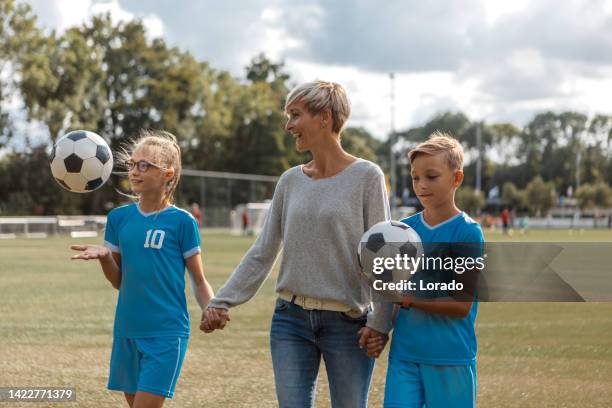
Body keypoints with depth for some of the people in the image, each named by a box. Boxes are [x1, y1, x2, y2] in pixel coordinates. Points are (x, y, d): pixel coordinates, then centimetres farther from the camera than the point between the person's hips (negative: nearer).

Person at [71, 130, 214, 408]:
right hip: (127, 331, 5)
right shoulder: (120, 218, 7)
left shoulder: (181, 222, -6)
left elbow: (199, 281, 0)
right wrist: (103, 256, -8)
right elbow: (119, 281, 12)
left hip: (166, 333, -5)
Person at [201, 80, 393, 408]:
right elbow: (262, 253, 10)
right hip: (291, 319, 4)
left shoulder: (366, 177, -5)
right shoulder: (290, 181, 8)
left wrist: (380, 320, -15)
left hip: (348, 323, -4)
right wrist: (222, 302, 2)